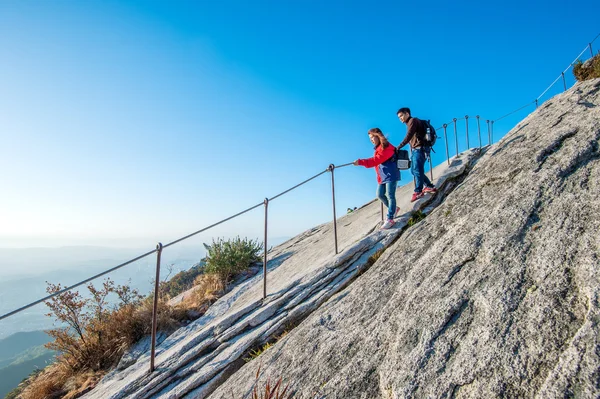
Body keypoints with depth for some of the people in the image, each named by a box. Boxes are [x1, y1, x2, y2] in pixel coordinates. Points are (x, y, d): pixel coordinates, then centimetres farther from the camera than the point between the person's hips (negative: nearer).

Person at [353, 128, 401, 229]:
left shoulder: (386, 148, -15)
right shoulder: (378, 148, 16)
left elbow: (375, 160, -24)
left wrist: (360, 162, -27)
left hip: (391, 175, -9)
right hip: (382, 176, 9)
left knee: (390, 196, -6)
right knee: (380, 195, 11)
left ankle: (390, 219, -3)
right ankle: (393, 209, 31)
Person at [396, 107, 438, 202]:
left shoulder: (413, 121, -6)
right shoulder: (409, 123, 22)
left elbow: (408, 136, -20)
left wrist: (399, 147, -27)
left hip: (420, 149, -10)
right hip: (416, 150, 10)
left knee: (417, 170, -12)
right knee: (414, 170, 11)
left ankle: (418, 192, -11)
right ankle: (430, 186, 18)